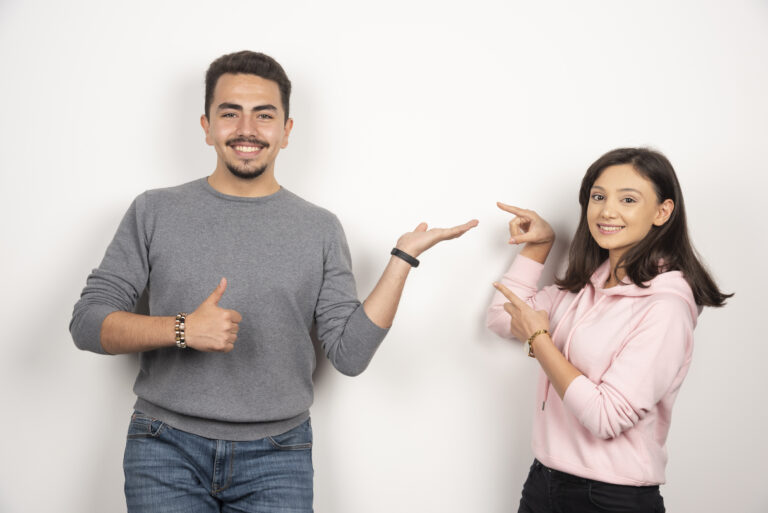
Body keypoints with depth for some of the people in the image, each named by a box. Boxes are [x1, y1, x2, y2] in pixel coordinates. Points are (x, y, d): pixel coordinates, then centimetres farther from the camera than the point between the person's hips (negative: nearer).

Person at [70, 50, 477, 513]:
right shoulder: (155, 211, 3)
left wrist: (403, 258, -8)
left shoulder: (320, 228, 3)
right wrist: (182, 330, -16)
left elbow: (350, 353, -2)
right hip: (167, 451, 0)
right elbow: (87, 322, 0)